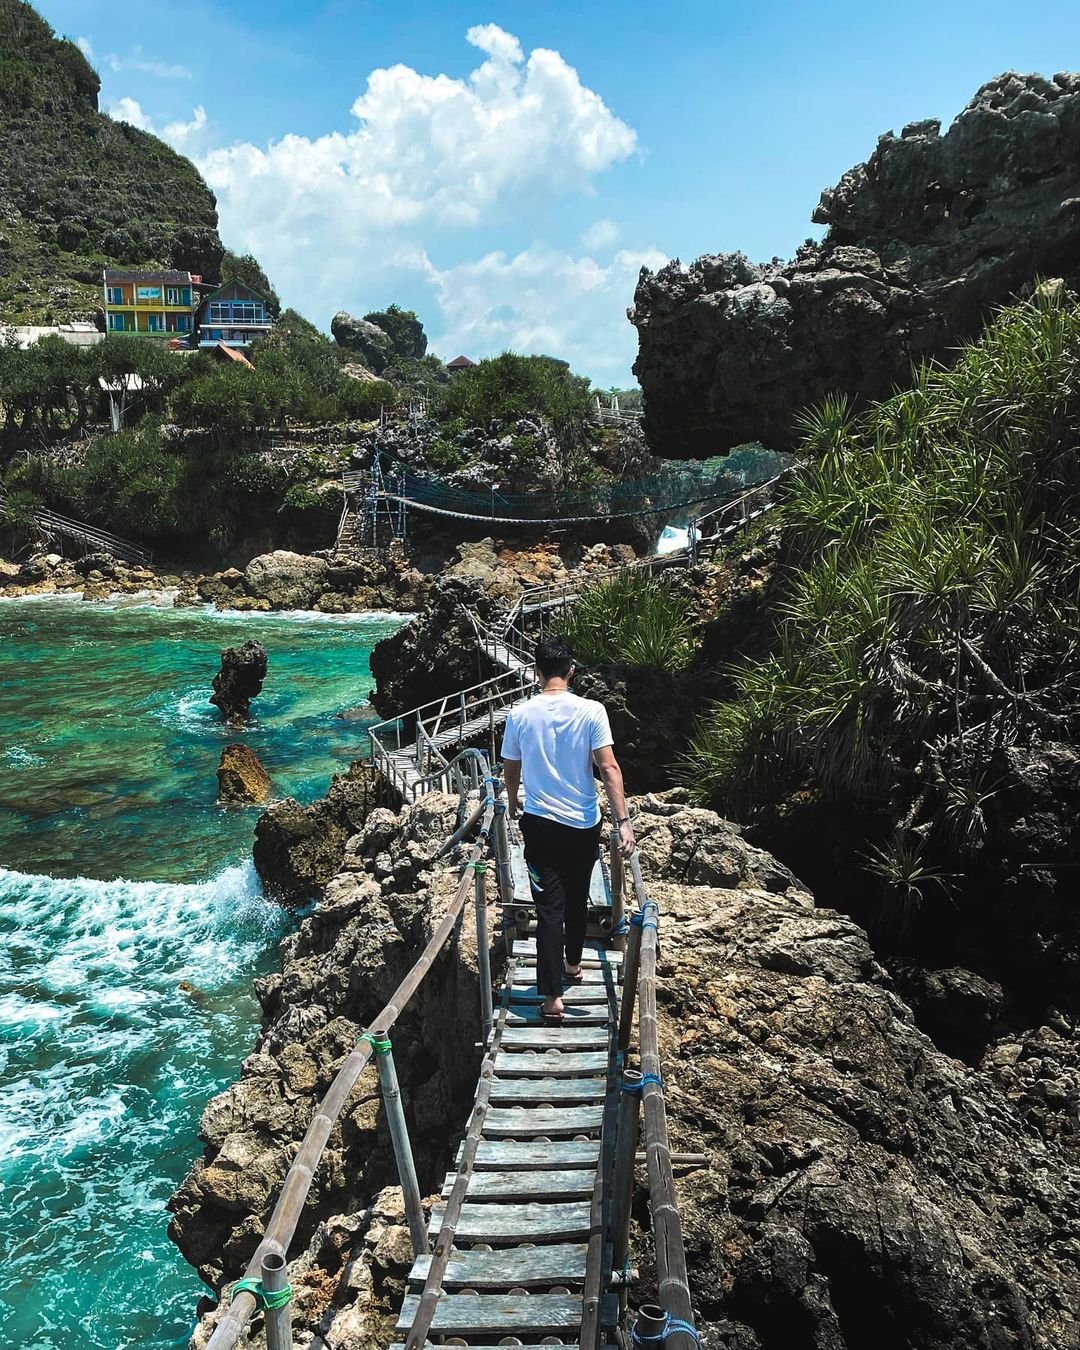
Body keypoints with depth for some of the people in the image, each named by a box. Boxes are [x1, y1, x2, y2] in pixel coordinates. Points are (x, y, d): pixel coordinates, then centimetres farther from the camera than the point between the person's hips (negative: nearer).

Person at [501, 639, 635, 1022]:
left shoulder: (520, 714, -5)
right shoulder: (591, 711, -10)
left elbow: (511, 771, 7)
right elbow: (609, 768, -16)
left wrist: (513, 803, 27)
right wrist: (623, 821, -15)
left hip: (539, 822, 0)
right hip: (583, 822, 1)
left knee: (549, 906, 2)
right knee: (577, 897, 22)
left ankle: (553, 996, -3)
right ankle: (573, 963, 41)